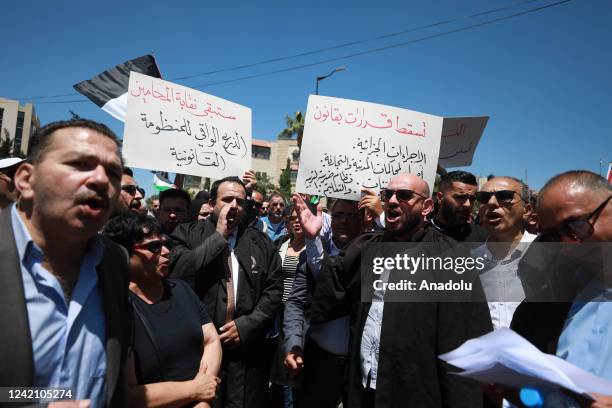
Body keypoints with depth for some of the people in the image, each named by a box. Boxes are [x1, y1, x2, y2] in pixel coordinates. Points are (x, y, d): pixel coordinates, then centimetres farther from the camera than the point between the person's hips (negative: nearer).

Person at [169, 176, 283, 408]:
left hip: (247, 349, 2)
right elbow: (178, 273, -16)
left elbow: (274, 289, 4)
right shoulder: (188, 234, 1)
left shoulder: (261, 242, 8)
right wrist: (219, 236, -11)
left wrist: (247, 325, -8)